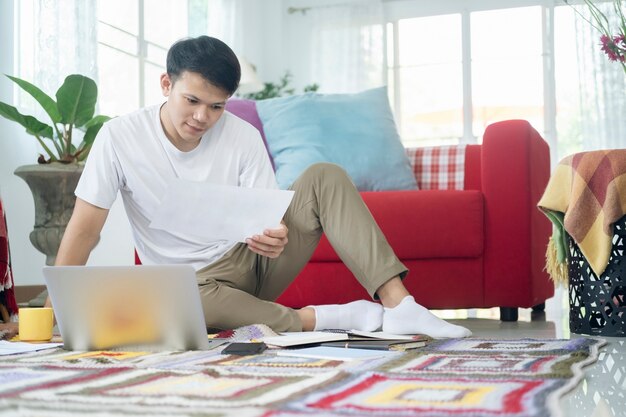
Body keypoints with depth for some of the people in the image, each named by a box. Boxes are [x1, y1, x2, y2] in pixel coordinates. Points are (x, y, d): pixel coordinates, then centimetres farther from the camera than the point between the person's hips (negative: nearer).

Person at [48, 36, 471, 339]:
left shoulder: (244, 136, -9)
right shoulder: (119, 137, -14)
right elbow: (84, 229, -14)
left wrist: (275, 238, -35)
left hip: (253, 256, 3)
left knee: (324, 178, -18)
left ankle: (398, 304, -29)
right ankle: (316, 318, -28)